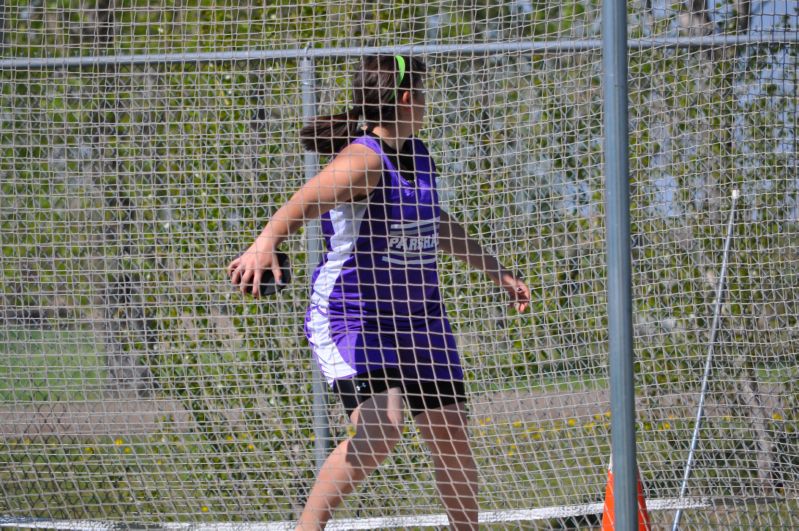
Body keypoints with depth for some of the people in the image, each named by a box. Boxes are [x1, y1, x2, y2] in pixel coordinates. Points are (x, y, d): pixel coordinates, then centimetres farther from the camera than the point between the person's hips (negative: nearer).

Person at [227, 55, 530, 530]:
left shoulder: (418, 156, 9)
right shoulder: (365, 160, -19)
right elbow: (308, 200, -38)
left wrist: (496, 270, 38)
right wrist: (266, 242, -58)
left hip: (419, 320, 8)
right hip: (353, 317, -8)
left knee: (453, 440, 8)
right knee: (380, 429, -27)